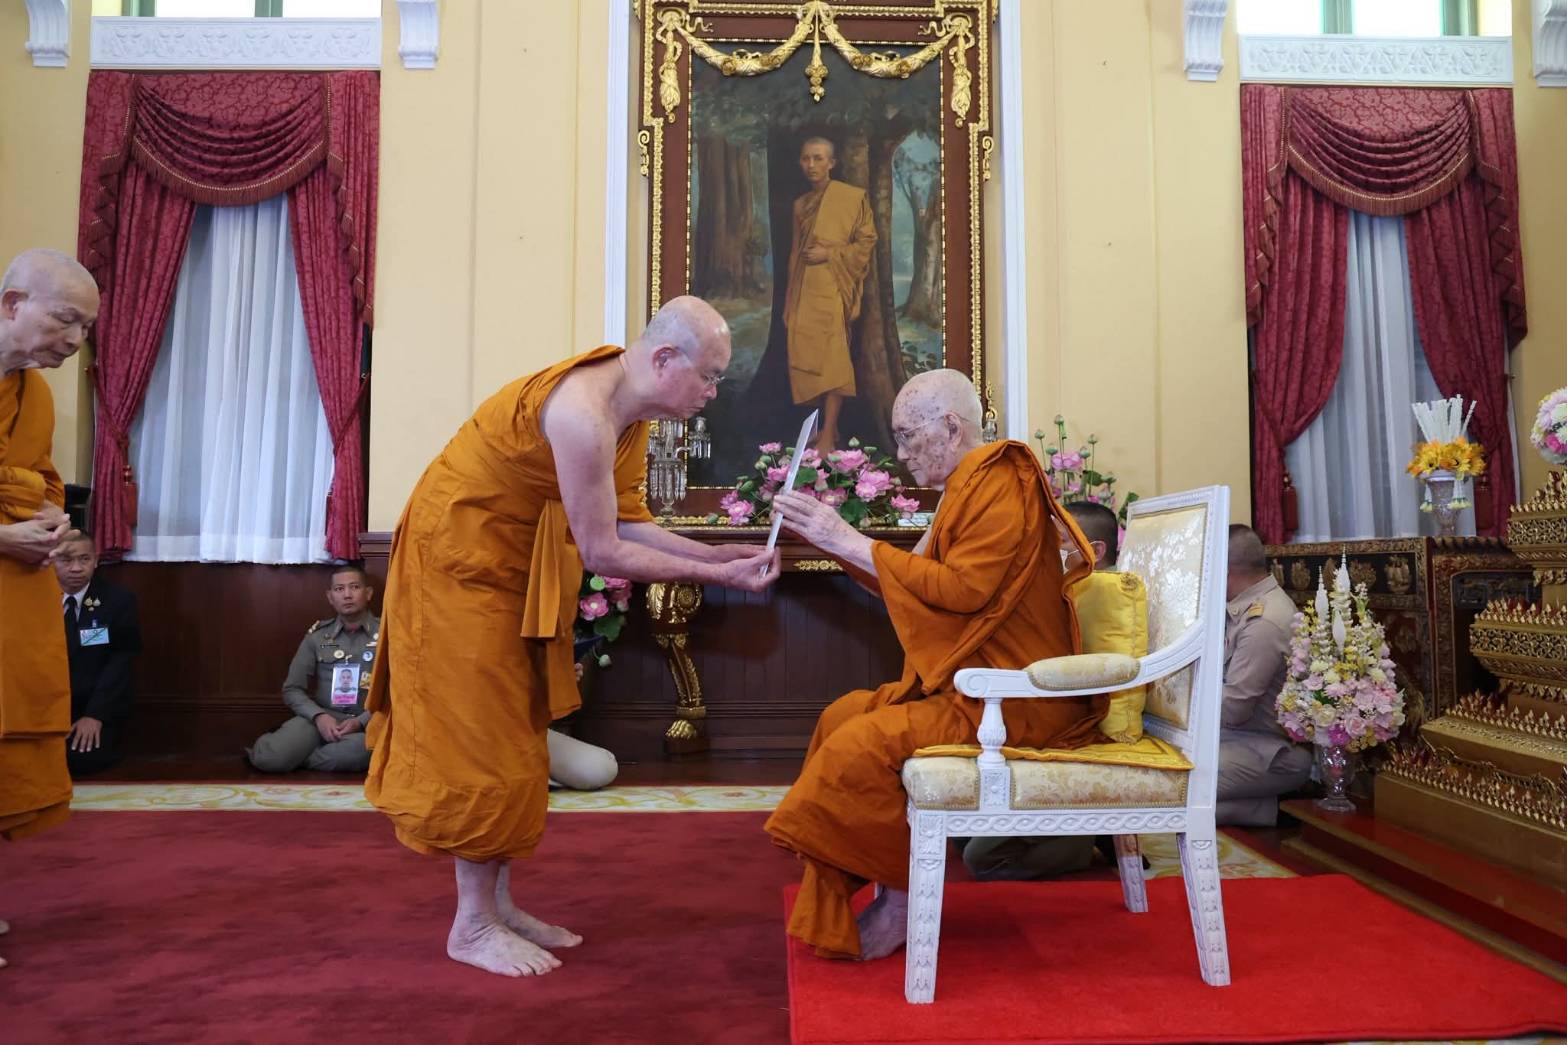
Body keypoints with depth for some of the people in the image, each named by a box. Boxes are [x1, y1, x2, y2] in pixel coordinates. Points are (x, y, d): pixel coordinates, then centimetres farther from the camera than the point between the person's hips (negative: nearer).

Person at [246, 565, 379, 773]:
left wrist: (361, 721, -17)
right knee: (270, 758, -28)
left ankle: (295, 757, -14)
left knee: (370, 749, -39)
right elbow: (292, 689, 9)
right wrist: (318, 716, -10)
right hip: (322, 718, 1)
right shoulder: (317, 635, 10)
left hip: (367, 721, -1)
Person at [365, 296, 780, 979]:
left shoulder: (632, 410, -1)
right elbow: (603, 552, -26)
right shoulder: (584, 415, -31)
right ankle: (472, 926, 11)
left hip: (515, 565, 10)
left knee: (513, 737, 12)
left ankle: (497, 904, 23)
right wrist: (715, 575, -21)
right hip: (460, 558, -10)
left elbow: (628, 523, -1)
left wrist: (725, 555, -8)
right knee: (481, 739, -3)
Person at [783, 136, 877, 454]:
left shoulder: (853, 197, -1)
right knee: (807, 359, 4)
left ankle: (828, 438, -11)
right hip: (804, 291, 6)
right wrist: (790, 301, 16)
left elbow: (866, 242, -1)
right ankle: (828, 426, 14)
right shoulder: (800, 204, 16)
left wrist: (830, 254, -13)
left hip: (833, 289, -6)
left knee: (832, 359, -11)